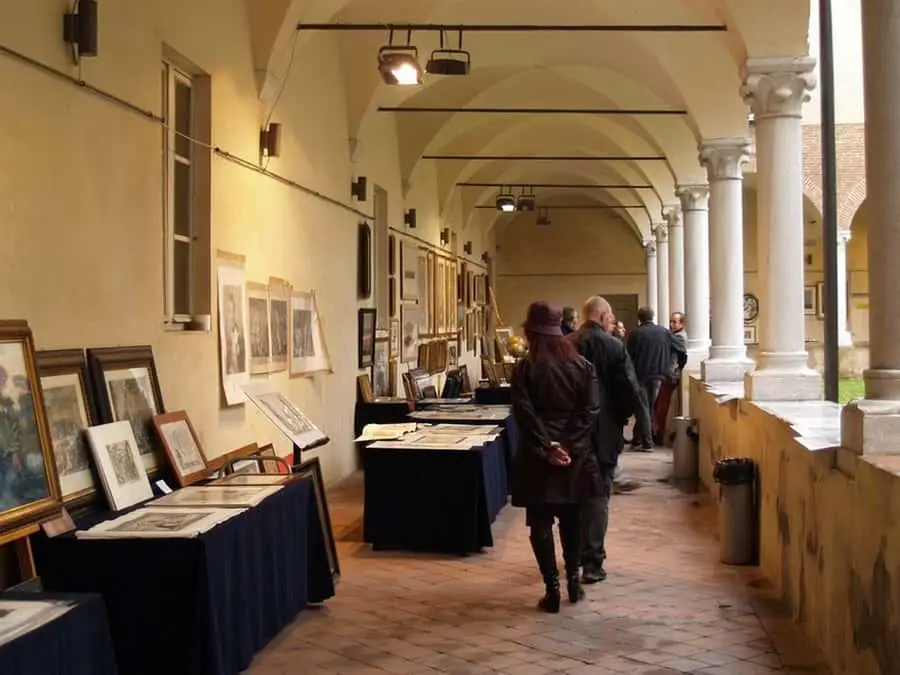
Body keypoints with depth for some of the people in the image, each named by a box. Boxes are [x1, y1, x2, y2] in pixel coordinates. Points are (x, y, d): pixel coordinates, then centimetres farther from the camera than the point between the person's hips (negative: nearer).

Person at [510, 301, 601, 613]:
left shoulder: (525, 369, -5)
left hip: (538, 458, -3)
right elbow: (590, 410, -7)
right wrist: (569, 447, -10)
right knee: (571, 519, 17)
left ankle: (552, 589, 2)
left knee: (541, 523, 3)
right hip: (574, 455, 3)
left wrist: (547, 447, -14)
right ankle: (573, 580, 25)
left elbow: (524, 413, -14)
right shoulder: (582, 366, 2)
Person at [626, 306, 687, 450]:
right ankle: (638, 439, 17)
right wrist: (680, 366, 20)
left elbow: (628, 356, -9)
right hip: (657, 375, 3)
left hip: (640, 375, -3)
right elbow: (682, 350, 5)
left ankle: (647, 442, -3)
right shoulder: (664, 332, 4)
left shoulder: (635, 333, -7)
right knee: (649, 407, 13)